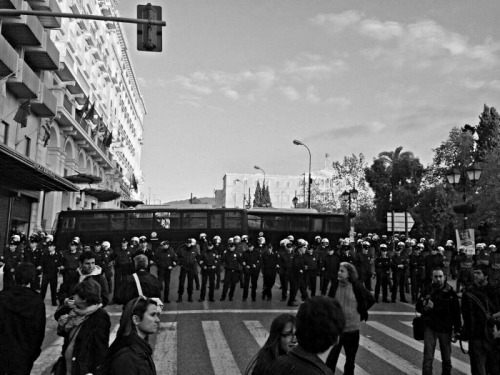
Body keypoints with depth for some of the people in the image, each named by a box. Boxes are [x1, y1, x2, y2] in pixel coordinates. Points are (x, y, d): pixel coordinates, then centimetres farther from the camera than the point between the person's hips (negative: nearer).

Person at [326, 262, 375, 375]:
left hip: (352, 328, -1)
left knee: (350, 359, 14)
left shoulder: (356, 286, -11)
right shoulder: (335, 285, -3)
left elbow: (371, 300, 2)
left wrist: (360, 312, 4)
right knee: (331, 358, 0)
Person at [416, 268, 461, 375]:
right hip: (430, 327, 0)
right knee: (428, 357, -6)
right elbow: (418, 307, 3)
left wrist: (456, 330, -3)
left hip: (445, 329, 1)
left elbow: (456, 312, -1)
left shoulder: (450, 293, -4)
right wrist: (425, 307, -19)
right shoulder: (427, 291, -3)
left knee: (446, 358, 14)